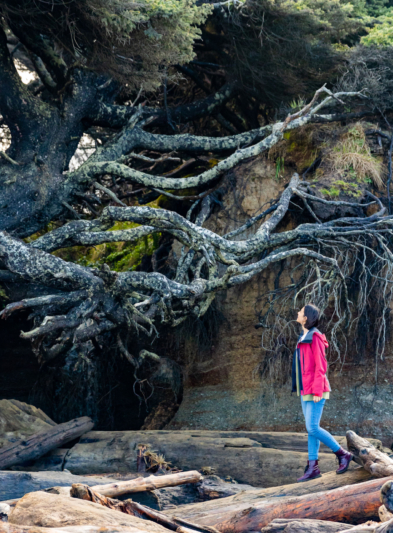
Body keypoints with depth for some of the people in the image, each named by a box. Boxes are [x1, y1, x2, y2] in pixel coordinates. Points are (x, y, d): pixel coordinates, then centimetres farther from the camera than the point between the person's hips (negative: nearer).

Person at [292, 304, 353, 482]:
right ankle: (313, 467, 8)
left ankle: (342, 454, 2)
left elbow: (320, 366, -18)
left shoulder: (315, 337, -14)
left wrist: (317, 392, -21)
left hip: (316, 391, -9)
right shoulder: (304, 338, 13)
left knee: (313, 428, -10)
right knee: (311, 429, 7)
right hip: (306, 391, 9)